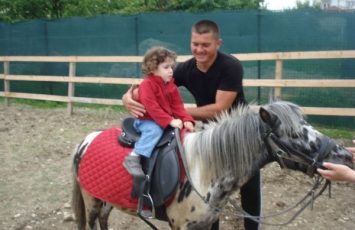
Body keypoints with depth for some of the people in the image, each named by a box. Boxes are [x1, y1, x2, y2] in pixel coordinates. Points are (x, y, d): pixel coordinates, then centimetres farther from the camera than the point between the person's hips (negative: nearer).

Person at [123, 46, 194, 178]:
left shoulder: (171, 85, 8)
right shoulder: (147, 84, -15)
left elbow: (177, 106, 6)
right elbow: (151, 107, -24)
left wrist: (186, 120, -12)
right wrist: (170, 121, -28)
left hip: (167, 121, 8)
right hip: (146, 120, -7)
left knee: (185, 128, -5)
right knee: (155, 130, -37)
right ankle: (133, 158, -37)